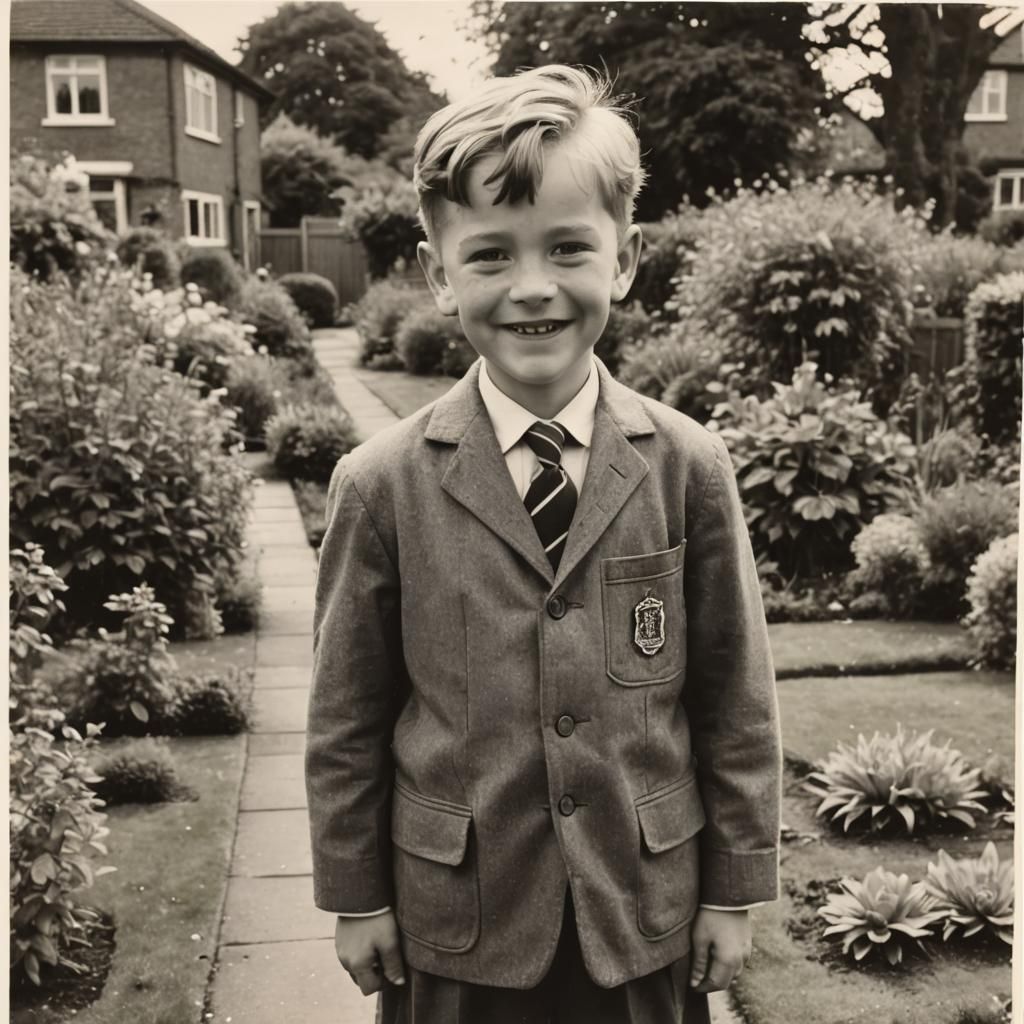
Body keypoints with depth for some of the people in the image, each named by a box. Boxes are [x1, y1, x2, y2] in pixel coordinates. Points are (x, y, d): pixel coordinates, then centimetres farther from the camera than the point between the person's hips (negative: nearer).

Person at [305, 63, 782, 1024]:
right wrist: (356, 896, 1)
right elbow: (345, 717, -3)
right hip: (454, 919, 0)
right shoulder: (381, 484, -10)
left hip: (644, 913, 1)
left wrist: (735, 890, 1)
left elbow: (737, 699, -2)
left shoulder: (689, 468, -9)